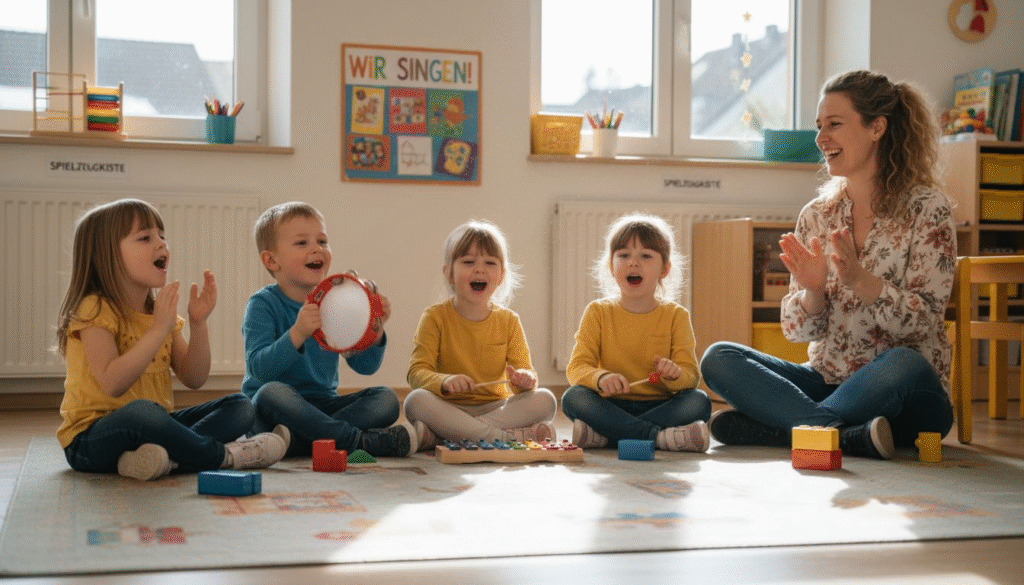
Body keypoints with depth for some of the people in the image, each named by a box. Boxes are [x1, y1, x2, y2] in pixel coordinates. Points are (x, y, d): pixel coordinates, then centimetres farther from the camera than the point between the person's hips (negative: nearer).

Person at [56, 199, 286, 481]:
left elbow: (193, 379, 5)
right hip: (93, 437, -8)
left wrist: (198, 323, -7)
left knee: (240, 406, -4)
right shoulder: (95, 310, -11)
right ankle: (225, 456, -19)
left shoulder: (159, 311, 12)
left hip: (155, 425, 8)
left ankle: (168, 455, -30)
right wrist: (159, 329, -27)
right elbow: (112, 385, -26)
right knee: (141, 411, -40)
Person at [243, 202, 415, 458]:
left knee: (385, 399, -13)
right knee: (272, 392, -36)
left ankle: (299, 441, -31)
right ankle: (363, 441, -32)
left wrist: (375, 329, -15)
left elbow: (365, 366, 3)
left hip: (322, 406, 5)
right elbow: (260, 368, -20)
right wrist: (297, 333, -34)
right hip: (276, 409, -5)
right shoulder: (263, 304, -6)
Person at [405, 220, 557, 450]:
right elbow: (417, 372, -12)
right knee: (416, 400, -33)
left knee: (545, 400, -22)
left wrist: (524, 379, -25)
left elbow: (523, 368, 0)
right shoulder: (435, 317, -2)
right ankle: (514, 436, -33)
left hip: (496, 407, 3)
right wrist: (444, 381, -34)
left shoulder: (508, 321, 6)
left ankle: (437, 435, -30)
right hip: (448, 410, -3)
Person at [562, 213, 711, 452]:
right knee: (573, 398, -29)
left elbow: (691, 375, -3)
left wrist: (675, 374, -29)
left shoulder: (676, 315, 5)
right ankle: (660, 437, -32)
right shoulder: (598, 313, 5)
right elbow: (576, 368, -6)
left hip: (660, 405, 1)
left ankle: (604, 436, -32)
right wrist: (601, 378, -30)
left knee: (699, 402, -28)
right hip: (612, 406, 0)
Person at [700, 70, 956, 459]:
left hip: (904, 399, -4)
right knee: (718, 359, -16)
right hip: (827, 383, 4)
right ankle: (849, 436, -28)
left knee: (903, 365, -38)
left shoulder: (926, 208, -4)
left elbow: (923, 322, -12)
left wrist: (859, 279, -27)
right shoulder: (816, 216, 7)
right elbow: (797, 331, 4)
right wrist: (812, 291, -18)